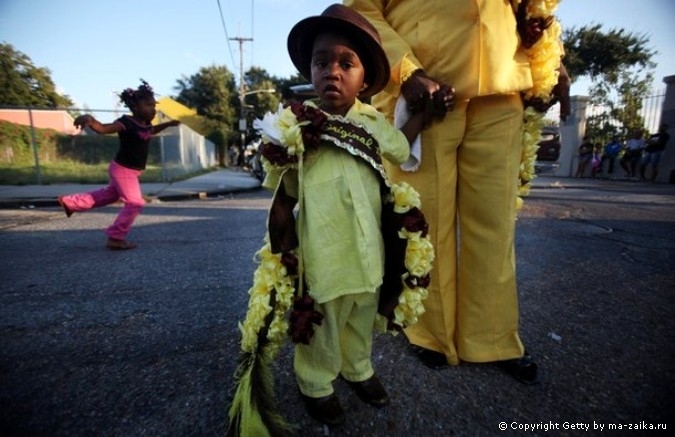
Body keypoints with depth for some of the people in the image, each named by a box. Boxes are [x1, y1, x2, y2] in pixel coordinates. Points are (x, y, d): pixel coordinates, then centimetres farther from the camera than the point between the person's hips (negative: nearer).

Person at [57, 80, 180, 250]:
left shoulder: (146, 123, 3)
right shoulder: (126, 123, -23)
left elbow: (150, 131, 28)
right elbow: (102, 128, -36)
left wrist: (168, 123, 21)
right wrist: (89, 119, -56)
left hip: (132, 170, 10)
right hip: (123, 169, -10)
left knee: (110, 194, 28)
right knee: (135, 202, -10)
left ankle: (70, 201, 44)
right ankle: (115, 238, 2)